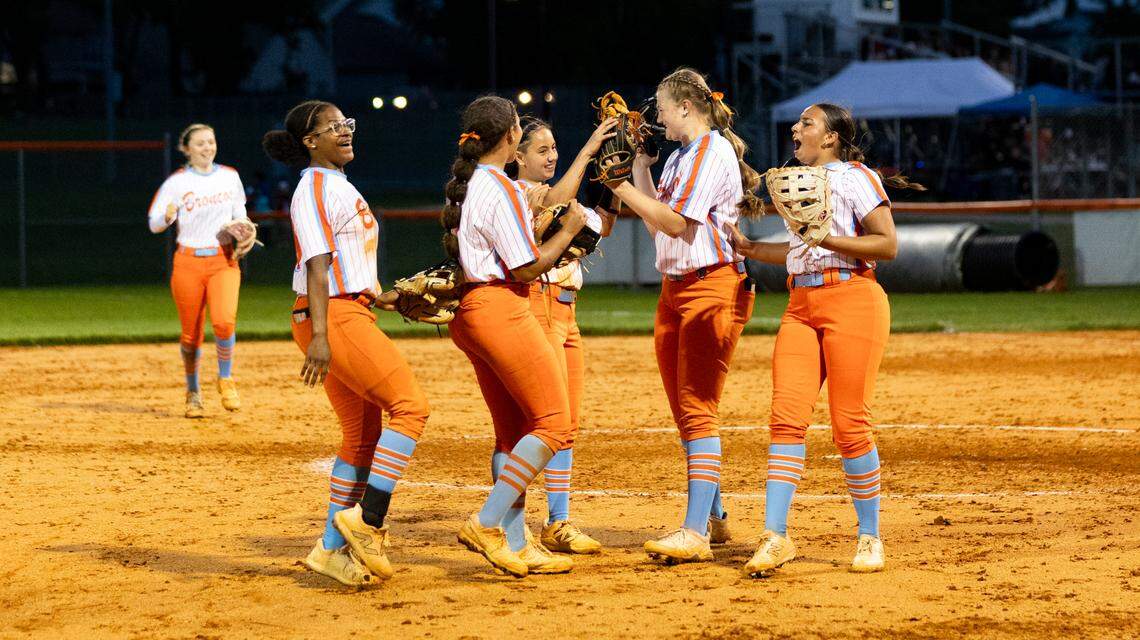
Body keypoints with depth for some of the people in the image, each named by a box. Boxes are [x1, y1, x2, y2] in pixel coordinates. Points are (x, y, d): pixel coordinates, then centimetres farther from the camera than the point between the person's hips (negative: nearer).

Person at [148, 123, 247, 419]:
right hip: (188, 263, -1)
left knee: (224, 322, -21)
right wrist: (168, 216, -27)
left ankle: (225, 379, 3)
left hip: (223, 261, 1)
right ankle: (193, 392, 24)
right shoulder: (176, 182, -2)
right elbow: (154, 224, -5)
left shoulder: (229, 176, 8)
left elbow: (240, 214, 20)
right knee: (191, 334, 3)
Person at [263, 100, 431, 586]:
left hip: (351, 312, 10)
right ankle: (367, 521, -18)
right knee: (410, 405, -16)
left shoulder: (340, 186, 21)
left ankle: (333, 547, 13)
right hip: (331, 317, -10)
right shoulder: (314, 189, -9)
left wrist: (378, 296, 18)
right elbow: (317, 265, -19)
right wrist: (319, 336, -26)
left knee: (364, 433, 10)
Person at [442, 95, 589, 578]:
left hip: (470, 313, 10)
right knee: (553, 423, -8)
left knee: (515, 433, 12)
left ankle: (517, 546, 10)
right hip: (503, 309, -10)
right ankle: (486, 524, -14)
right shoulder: (501, 190, -14)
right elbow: (527, 268, -14)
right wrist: (568, 231, -1)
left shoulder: (463, 186, 14)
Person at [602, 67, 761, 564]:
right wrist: (640, 170, 16)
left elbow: (676, 223, -17)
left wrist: (621, 188, -12)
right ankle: (713, 517, 22)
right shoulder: (679, 158, 19)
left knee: (697, 409, -15)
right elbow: (656, 223, 18)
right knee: (684, 411, 11)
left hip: (713, 287, -10)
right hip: (674, 289, 10)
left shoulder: (714, 151, -10)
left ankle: (695, 533, -20)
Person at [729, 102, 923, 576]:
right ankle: (774, 537, -10)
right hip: (801, 305, 7)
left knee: (849, 423, -7)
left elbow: (887, 244, -10)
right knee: (787, 416, -7)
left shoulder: (854, 178, -2)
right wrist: (748, 248, 21)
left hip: (853, 301, -7)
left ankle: (869, 537, 6)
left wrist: (825, 238, -17)